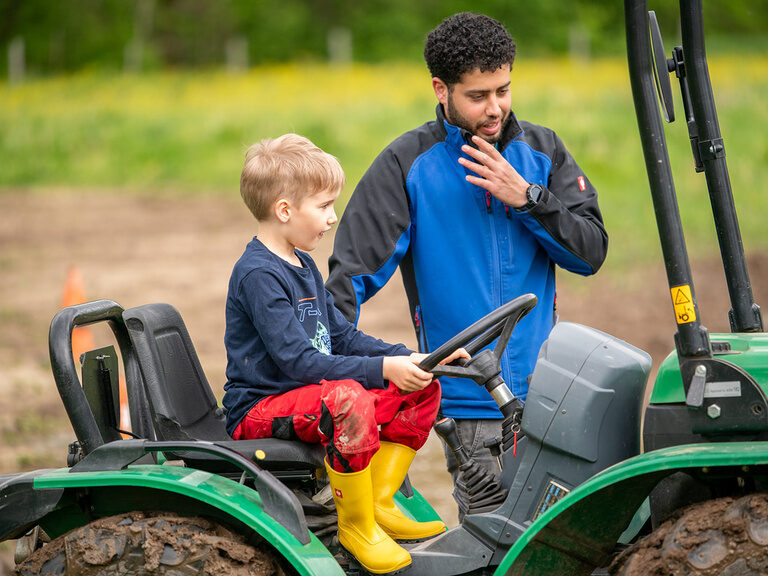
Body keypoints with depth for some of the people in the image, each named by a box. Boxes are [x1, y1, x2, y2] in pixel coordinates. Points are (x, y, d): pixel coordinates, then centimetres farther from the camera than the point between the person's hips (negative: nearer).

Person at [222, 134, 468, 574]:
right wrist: (383, 369, -30)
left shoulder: (302, 265, 16)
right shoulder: (257, 276, -18)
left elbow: (342, 337, 16)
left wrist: (407, 358, 0)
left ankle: (380, 505, 2)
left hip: (308, 395, 10)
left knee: (422, 389, 1)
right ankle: (356, 526, -23)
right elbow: (298, 360, -25)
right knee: (348, 399, -38)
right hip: (259, 410, -10)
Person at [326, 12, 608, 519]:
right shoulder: (408, 164, -3)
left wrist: (526, 198, -12)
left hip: (545, 386, 3)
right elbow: (354, 272, -4)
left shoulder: (542, 151, 6)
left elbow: (591, 252, 1)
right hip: (469, 402, -3)